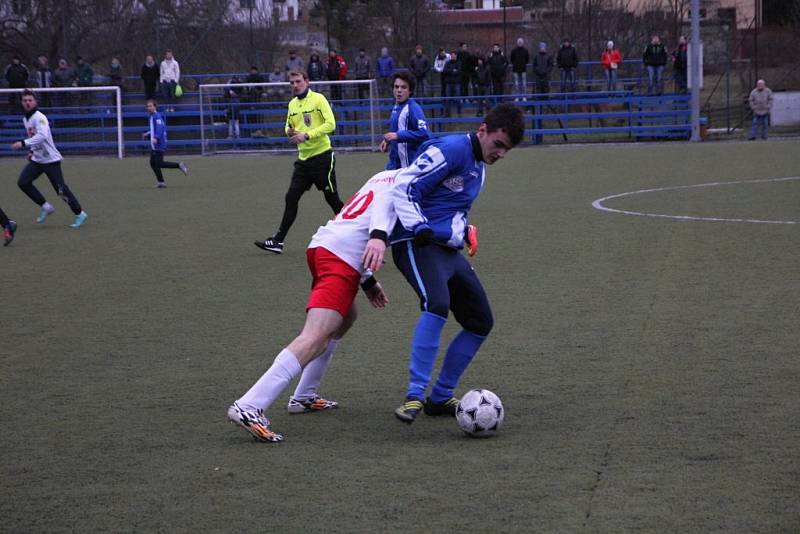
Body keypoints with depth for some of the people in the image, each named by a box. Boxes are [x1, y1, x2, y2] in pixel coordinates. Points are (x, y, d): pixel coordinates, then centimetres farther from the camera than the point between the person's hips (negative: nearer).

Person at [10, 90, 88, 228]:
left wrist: (23, 143, -41)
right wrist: (32, 151, 13)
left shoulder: (39, 117, -18)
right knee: (23, 182, -7)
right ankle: (45, 207, 6)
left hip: (51, 160, -8)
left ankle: (80, 214, 4)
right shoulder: (26, 119, 11)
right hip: (37, 159, 8)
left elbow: (42, 136, -34)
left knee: (61, 189, -9)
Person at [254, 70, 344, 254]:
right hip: (303, 158, 6)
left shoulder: (318, 99, -8)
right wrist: (290, 132, -2)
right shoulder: (292, 104, 12)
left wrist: (307, 135, -21)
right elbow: (289, 126, 23)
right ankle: (278, 241, 1)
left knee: (332, 198, 0)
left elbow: (330, 124, -16)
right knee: (291, 198, 1)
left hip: (322, 156, -6)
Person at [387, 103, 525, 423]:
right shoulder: (451, 150, -12)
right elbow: (404, 187, -19)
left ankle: (441, 397, 20)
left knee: (480, 322, 10)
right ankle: (414, 396, -32)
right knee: (437, 304, -34)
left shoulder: (479, 167, 17)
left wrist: (461, 229, 15)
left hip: (448, 249, 10)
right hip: (417, 244, -10)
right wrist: (420, 228, -25)